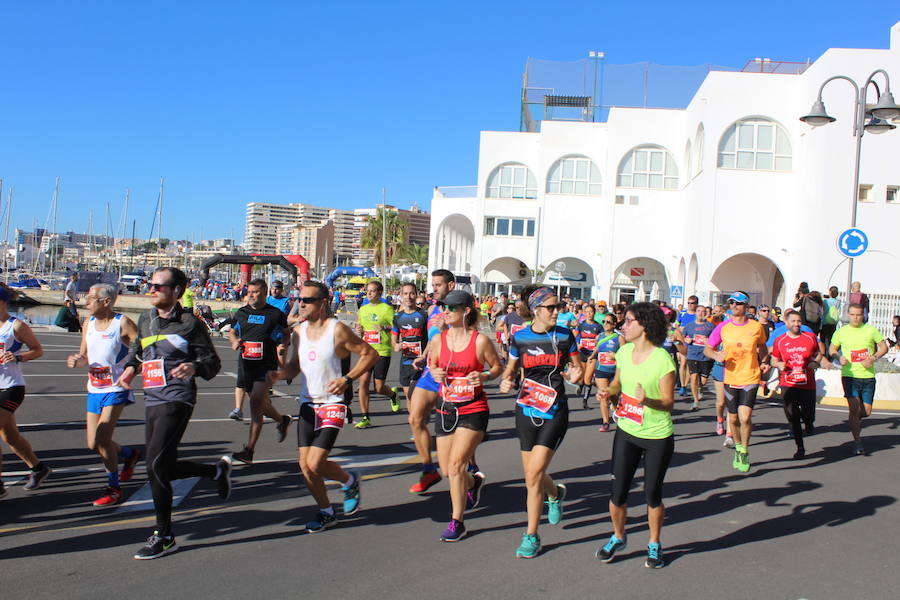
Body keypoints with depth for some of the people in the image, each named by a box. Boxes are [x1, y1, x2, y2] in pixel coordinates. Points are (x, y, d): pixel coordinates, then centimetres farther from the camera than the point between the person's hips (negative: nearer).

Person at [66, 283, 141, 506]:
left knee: (102, 439, -14)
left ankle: (114, 488, 4)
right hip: (94, 390, 7)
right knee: (93, 444, 9)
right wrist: (76, 361, -7)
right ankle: (130, 454, 37)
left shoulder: (122, 323, -12)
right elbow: (83, 356, 14)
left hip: (116, 390, -7)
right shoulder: (89, 323, 7)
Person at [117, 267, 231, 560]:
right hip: (152, 401, 8)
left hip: (176, 401, -8)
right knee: (164, 469, 12)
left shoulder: (189, 324, -6)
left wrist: (195, 367, -27)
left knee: (155, 466, -13)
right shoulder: (146, 319, 13)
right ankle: (217, 470, 36)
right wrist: (130, 367, 9)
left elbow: (213, 362, -5)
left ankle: (164, 537, 1)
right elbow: (136, 348, 30)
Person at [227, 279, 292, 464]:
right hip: (245, 364, 5)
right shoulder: (241, 313, 9)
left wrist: (281, 346, -7)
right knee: (262, 404, 15)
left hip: (266, 365, -5)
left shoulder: (276, 314, 0)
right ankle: (282, 420, 48)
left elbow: (286, 334, 13)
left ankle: (249, 450, -14)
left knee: (256, 402, -17)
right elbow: (232, 332, 23)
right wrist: (234, 341, 0)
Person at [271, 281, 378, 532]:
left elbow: (370, 354, -7)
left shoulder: (337, 330, -12)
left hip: (332, 404, -6)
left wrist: (347, 379, -17)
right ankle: (326, 513, 24)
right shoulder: (298, 331, 6)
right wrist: (281, 373, -5)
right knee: (304, 465, 3)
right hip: (307, 404, 6)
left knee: (315, 464, -13)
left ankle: (349, 481, 19)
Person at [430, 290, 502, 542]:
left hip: (474, 410, -5)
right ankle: (474, 482, 45)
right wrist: (435, 373, -7)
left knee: (456, 463, -13)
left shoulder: (481, 340, -9)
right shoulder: (438, 340, 1)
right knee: (447, 469, 10)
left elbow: (498, 366, 3)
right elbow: (431, 363, 16)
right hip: (446, 409, 5)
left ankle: (457, 522, 2)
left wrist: (484, 376, -17)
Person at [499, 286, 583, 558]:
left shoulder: (565, 336, -1)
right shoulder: (520, 338, 0)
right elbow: (510, 369, 11)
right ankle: (555, 493, 45)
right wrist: (505, 382, -10)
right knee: (531, 475, 8)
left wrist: (576, 375, -15)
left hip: (554, 411, -2)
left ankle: (531, 536, 4)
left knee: (534, 473, -11)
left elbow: (578, 367, 8)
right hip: (526, 408, 2)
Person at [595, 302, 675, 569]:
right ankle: (618, 537, 32)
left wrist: (647, 401, -33)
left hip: (658, 437, -4)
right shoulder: (624, 352, -1)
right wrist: (608, 390, -7)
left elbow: (669, 402, -14)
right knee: (618, 492, 6)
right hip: (626, 432, 4)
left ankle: (654, 544, 32)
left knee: (652, 493, 8)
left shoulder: (662, 359, -18)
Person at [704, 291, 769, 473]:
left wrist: (762, 362, 1)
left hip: (751, 378, -2)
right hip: (730, 378, 2)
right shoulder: (722, 327, -1)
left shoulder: (757, 327, -1)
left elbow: (762, 347, 18)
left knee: (745, 417, -13)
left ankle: (745, 451, 10)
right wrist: (716, 355, -15)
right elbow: (707, 348, 6)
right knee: (733, 418, 12)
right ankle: (738, 448, 37)